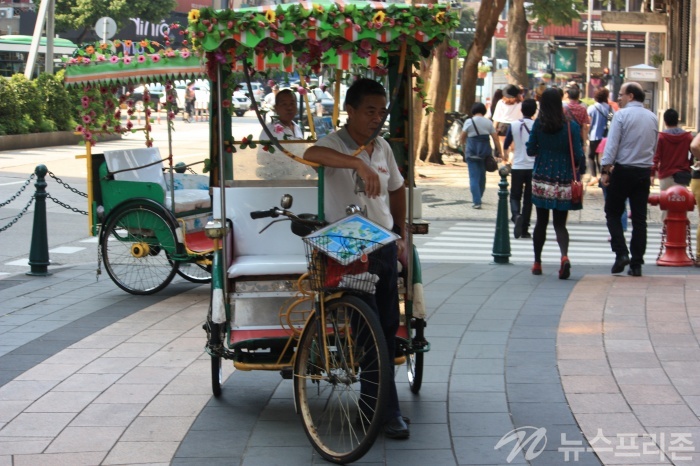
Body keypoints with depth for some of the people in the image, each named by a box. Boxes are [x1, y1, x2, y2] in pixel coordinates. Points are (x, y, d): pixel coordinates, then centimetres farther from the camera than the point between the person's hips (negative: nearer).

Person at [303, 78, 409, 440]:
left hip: (384, 245, 7)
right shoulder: (336, 143, -12)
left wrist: (401, 234, 19)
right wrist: (359, 164, -50)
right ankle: (388, 412, -1)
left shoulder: (383, 147, 8)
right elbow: (312, 154, -38)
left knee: (389, 326, 11)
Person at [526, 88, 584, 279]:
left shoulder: (538, 124, -5)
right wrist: (577, 169, 12)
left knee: (541, 222, 13)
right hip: (564, 181, -1)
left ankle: (537, 262, 20)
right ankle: (564, 255, -22)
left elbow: (530, 150, 0)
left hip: (542, 179, 1)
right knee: (560, 224, 4)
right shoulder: (571, 125, -8)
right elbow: (578, 155, -8)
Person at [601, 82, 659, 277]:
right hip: (644, 172, 5)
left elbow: (612, 144, -12)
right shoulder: (652, 118, 9)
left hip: (623, 171, -5)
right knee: (639, 218, 6)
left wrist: (605, 170, -10)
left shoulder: (621, 115, -8)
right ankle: (636, 264, 5)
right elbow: (654, 147, 15)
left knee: (613, 213, 9)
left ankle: (621, 253, -7)